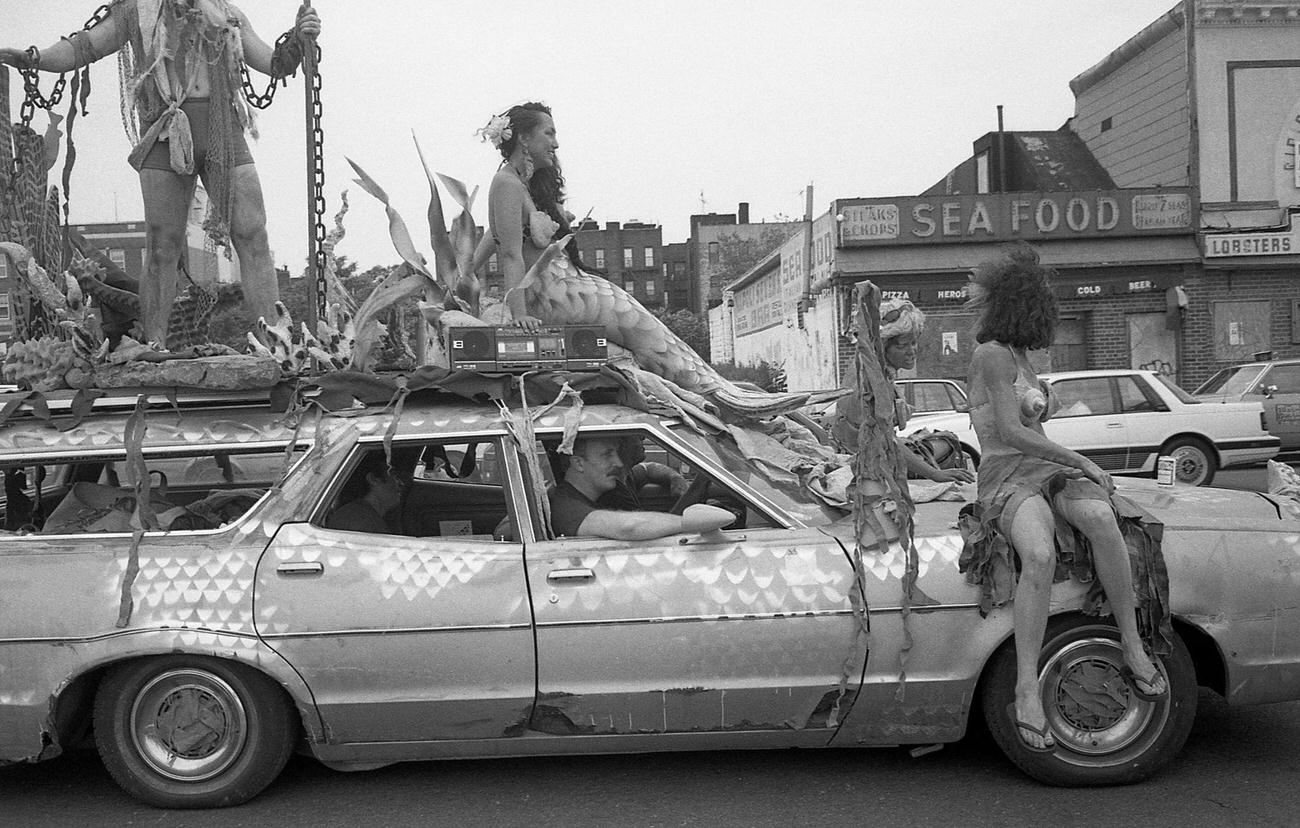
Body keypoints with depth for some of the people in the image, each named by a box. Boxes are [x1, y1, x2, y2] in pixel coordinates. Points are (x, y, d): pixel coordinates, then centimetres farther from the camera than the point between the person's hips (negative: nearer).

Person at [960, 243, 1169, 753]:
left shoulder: (1015, 358, 22)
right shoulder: (993, 355, -6)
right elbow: (1011, 434, -14)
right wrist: (1082, 463, -10)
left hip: (1049, 472, 7)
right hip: (1007, 480, -7)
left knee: (1102, 519, -29)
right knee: (1040, 554, -38)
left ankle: (1133, 648, -24)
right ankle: (1027, 691, -35)